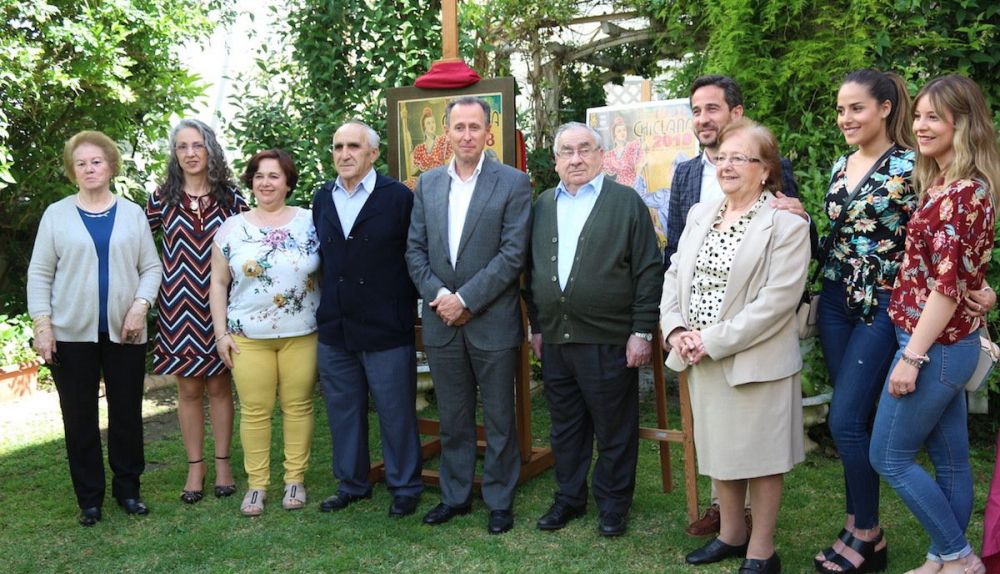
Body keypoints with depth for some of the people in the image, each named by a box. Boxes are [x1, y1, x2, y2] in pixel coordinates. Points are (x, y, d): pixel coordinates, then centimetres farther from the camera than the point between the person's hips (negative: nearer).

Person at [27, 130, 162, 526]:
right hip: (72, 334, -1)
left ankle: (127, 489, 20)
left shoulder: (133, 213, 7)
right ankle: (89, 499, 15)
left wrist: (140, 305, -10)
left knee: (127, 413, 6)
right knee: (79, 417, 4)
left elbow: (151, 267, 6)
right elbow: (40, 273, 3)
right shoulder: (56, 214, 4)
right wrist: (42, 324, -5)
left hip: (124, 332, 1)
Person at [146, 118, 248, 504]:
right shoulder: (163, 197, 1)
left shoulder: (229, 196, 1)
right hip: (179, 304, 0)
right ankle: (195, 466, 18)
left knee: (219, 385, 8)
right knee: (188, 388, 7)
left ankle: (222, 462, 19)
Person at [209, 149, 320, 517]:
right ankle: (256, 484, 14)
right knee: (254, 411, 3)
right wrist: (221, 333, 2)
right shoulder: (232, 228, 4)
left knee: (298, 406, 5)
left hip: (301, 334, 0)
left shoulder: (309, 223, 1)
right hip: (248, 336, 1)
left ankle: (295, 479, 17)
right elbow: (218, 283, 7)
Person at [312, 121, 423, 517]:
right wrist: (325, 309, 10)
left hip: (386, 330, -5)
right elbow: (321, 256, 14)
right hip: (334, 330, 5)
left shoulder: (399, 197, -7)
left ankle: (405, 487, 20)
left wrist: (404, 310, -6)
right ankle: (352, 484, 30)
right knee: (343, 412, 15)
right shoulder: (322, 198, 9)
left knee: (396, 412, 5)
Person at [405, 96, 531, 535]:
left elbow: (513, 254, -12)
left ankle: (499, 501, 22)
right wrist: (439, 295, -9)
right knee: (452, 419, 14)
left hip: (492, 322, -4)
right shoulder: (428, 184, 8)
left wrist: (466, 299, -15)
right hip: (441, 322, 4)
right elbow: (415, 249, 7)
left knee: (499, 419, 8)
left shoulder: (513, 183, -6)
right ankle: (455, 495, 28)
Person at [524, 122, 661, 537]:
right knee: (565, 426, 15)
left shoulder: (626, 202, -2)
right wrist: (536, 325, 13)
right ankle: (569, 498, 29)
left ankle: (613, 504, 21)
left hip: (609, 342, -4)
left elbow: (648, 271, -5)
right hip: (554, 339, 5)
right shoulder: (543, 206, 12)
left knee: (614, 431, 6)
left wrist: (642, 332, -9)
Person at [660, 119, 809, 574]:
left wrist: (713, 340, -19)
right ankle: (731, 533, 35)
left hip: (755, 361, -6)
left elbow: (777, 300, -18)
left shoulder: (786, 224, -11)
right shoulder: (700, 215, 11)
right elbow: (675, 274, 12)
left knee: (760, 454, 5)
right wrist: (675, 329, -5)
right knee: (718, 448, 17)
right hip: (703, 361, 7)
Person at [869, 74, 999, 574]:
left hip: (935, 345, -9)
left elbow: (947, 285, -22)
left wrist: (912, 356, -20)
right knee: (950, 459, 15)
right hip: (949, 343, 9)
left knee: (888, 456, 1)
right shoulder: (942, 184, 10)